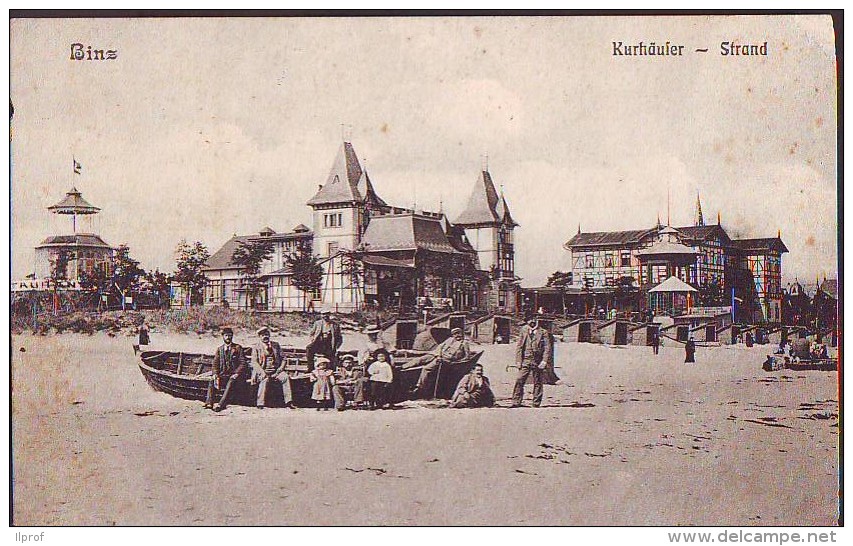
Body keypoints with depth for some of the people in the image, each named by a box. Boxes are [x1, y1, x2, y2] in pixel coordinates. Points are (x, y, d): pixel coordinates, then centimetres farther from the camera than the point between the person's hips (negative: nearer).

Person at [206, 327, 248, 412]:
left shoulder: (238, 348, 4)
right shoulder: (219, 349, 15)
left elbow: (243, 363, -2)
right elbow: (215, 363, 10)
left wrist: (236, 374, -15)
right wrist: (215, 374, -8)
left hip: (234, 374, -4)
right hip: (223, 374, 4)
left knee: (231, 381, -36)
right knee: (212, 380, -23)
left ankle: (221, 404, -47)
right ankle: (209, 403, -35)